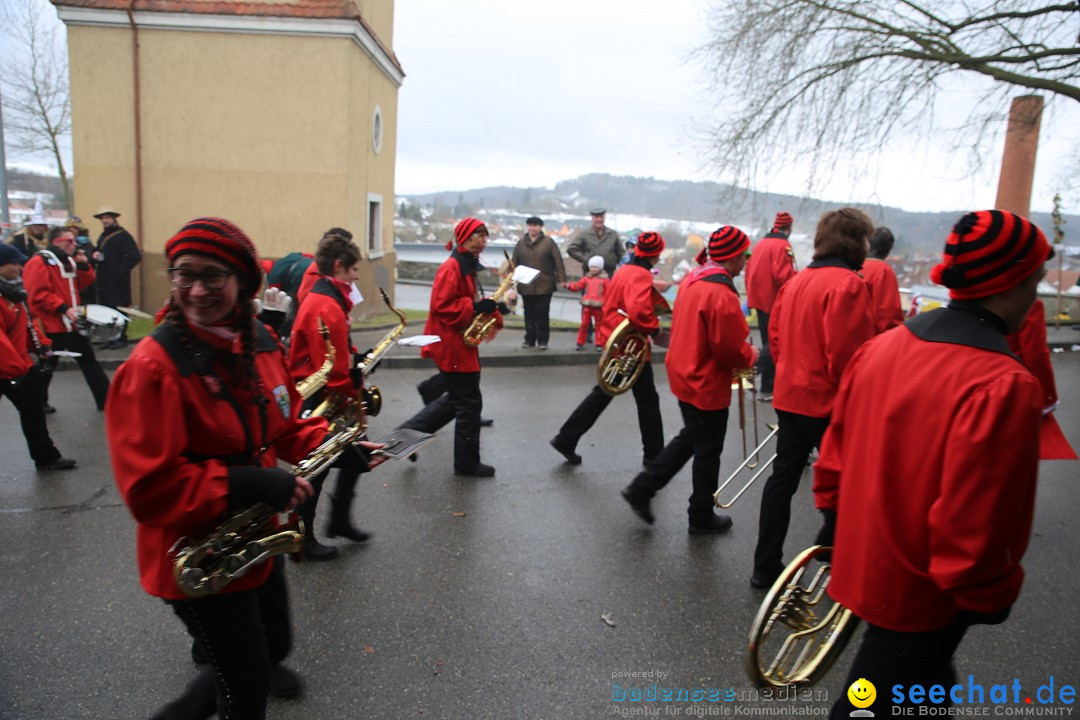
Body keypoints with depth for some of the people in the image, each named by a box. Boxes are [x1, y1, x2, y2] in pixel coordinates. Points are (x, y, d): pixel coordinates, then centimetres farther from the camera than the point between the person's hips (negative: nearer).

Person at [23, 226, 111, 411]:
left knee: (89, 360, 10)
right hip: (52, 325, -8)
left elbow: (83, 284, 14)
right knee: (46, 366, 4)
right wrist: (63, 308, -26)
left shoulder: (69, 260, 13)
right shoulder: (39, 262, -13)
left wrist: (83, 265, -2)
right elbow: (39, 295, -21)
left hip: (73, 323, 8)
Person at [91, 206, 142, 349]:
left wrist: (122, 270, -17)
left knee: (118, 309, -5)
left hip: (117, 281, -7)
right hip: (103, 280, 8)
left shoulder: (123, 235, -6)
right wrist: (95, 256, 3)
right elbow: (99, 254, 27)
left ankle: (121, 338, 2)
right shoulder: (102, 236, 19)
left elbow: (136, 256, -14)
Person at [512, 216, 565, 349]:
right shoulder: (521, 243, 10)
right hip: (526, 286, 3)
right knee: (529, 313, 8)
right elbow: (514, 263, 11)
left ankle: (543, 339, 7)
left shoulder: (548, 242, 1)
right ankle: (530, 338, 18)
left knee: (542, 313, -3)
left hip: (544, 285, -3)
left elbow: (558, 261, -2)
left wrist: (561, 280, -8)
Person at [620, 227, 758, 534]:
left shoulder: (693, 278, 2)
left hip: (685, 374, 9)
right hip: (707, 385, -8)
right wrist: (750, 356, 0)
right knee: (708, 452, 10)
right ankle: (702, 517, 28)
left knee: (690, 438, 25)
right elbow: (730, 350, -22)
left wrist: (742, 350, 11)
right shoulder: (722, 294, -25)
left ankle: (641, 489, 24)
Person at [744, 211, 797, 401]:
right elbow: (782, 275, -23)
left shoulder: (761, 243, 13)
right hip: (773, 301, -9)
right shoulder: (782, 245, -14)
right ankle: (767, 389, -7)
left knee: (768, 341, 17)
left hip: (760, 298, 9)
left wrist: (752, 292, 21)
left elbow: (750, 270, 16)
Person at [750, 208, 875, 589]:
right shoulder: (848, 284, -16)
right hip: (830, 402, -7)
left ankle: (765, 566, 22)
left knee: (782, 478, 14)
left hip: (789, 396, 7)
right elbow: (847, 353, -21)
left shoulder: (795, 281, 7)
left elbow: (775, 335, 12)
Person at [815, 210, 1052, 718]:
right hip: (920, 597, -7)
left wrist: (833, 513, 18)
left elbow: (839, 443, 5)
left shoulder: (882, 345, -6)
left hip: (864, 558, 7)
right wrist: (989, 596, -8)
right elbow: (975, 523, -26)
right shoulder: (1005, 385, -29)